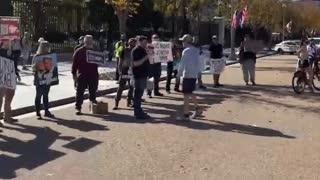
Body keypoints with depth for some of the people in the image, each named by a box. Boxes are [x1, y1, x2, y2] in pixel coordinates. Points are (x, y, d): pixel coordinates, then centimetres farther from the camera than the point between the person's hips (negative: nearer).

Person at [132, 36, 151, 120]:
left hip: (143, 75, 10)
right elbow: (136, 63, -23)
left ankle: (138, 111, 24)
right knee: (138, 94, -6)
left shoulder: (142, 50, 17)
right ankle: (138, 113, -3)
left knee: (139, 94, 15)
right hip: (138, 75, -10)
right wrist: (145, 58, -28)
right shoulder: (136, 50, -13)